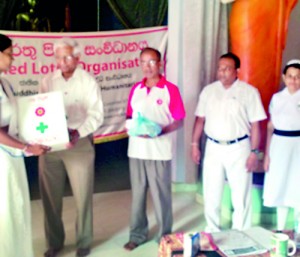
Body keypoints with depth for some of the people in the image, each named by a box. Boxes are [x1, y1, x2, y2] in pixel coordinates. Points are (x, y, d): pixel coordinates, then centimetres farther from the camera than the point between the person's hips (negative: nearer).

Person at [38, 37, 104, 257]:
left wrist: (78, 133, -24)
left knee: (83, 195, 5)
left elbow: (96, 114, -8)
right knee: (50, 196, 9)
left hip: (79, 143, -3)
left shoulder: (88, 81, -2)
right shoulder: (48, 81, 7)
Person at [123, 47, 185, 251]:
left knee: (161, 195, 5)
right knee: (138, 193, 11)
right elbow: (130, 116, 14)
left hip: (159, 151, -4)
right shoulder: (136, 89, 9)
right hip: (136, 149, 4)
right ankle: (138, 234, 24)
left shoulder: (171, 89, -5)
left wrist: (159, 131, -21)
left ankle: (164, 236, 20)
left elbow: (179, 121, -6)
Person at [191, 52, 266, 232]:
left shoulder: (249, 92, -6)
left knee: (241, 195, 5)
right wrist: (195, 145, 6)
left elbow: (255, 124, -7)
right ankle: (212, 231, 28)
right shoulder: (208, 91, 5)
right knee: (211, 194, 11)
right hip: (213, 148, 3)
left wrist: (254, 152, -10)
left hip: (238, 148, -3)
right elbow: (200, 119, 9)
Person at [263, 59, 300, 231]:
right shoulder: (277, 98, 4)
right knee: (279, 187, 11)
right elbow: (270, 127, 7)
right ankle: (280, 229, 27)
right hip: (279, 145, 3)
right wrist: (267, 154, 5)